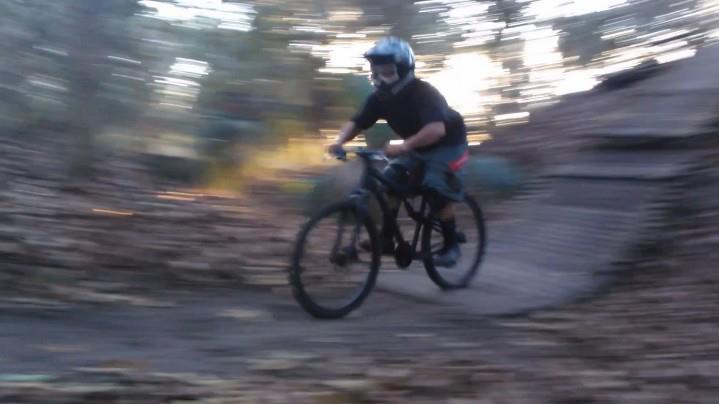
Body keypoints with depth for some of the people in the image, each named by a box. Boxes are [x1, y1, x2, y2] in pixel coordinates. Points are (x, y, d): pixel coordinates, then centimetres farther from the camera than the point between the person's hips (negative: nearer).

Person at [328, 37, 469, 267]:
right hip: (415, 147, 7)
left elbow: (436, 129, -48)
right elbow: (356, 123, -14)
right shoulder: (380, 98, -13)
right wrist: (339, 142, -35)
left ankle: (451, 245, -6)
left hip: (447, 144, -6)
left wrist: (403, 146, -59)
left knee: (436, 189, -23)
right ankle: (386, 239, -1)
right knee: (390, 181, -9)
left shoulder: (423, 93, -33)